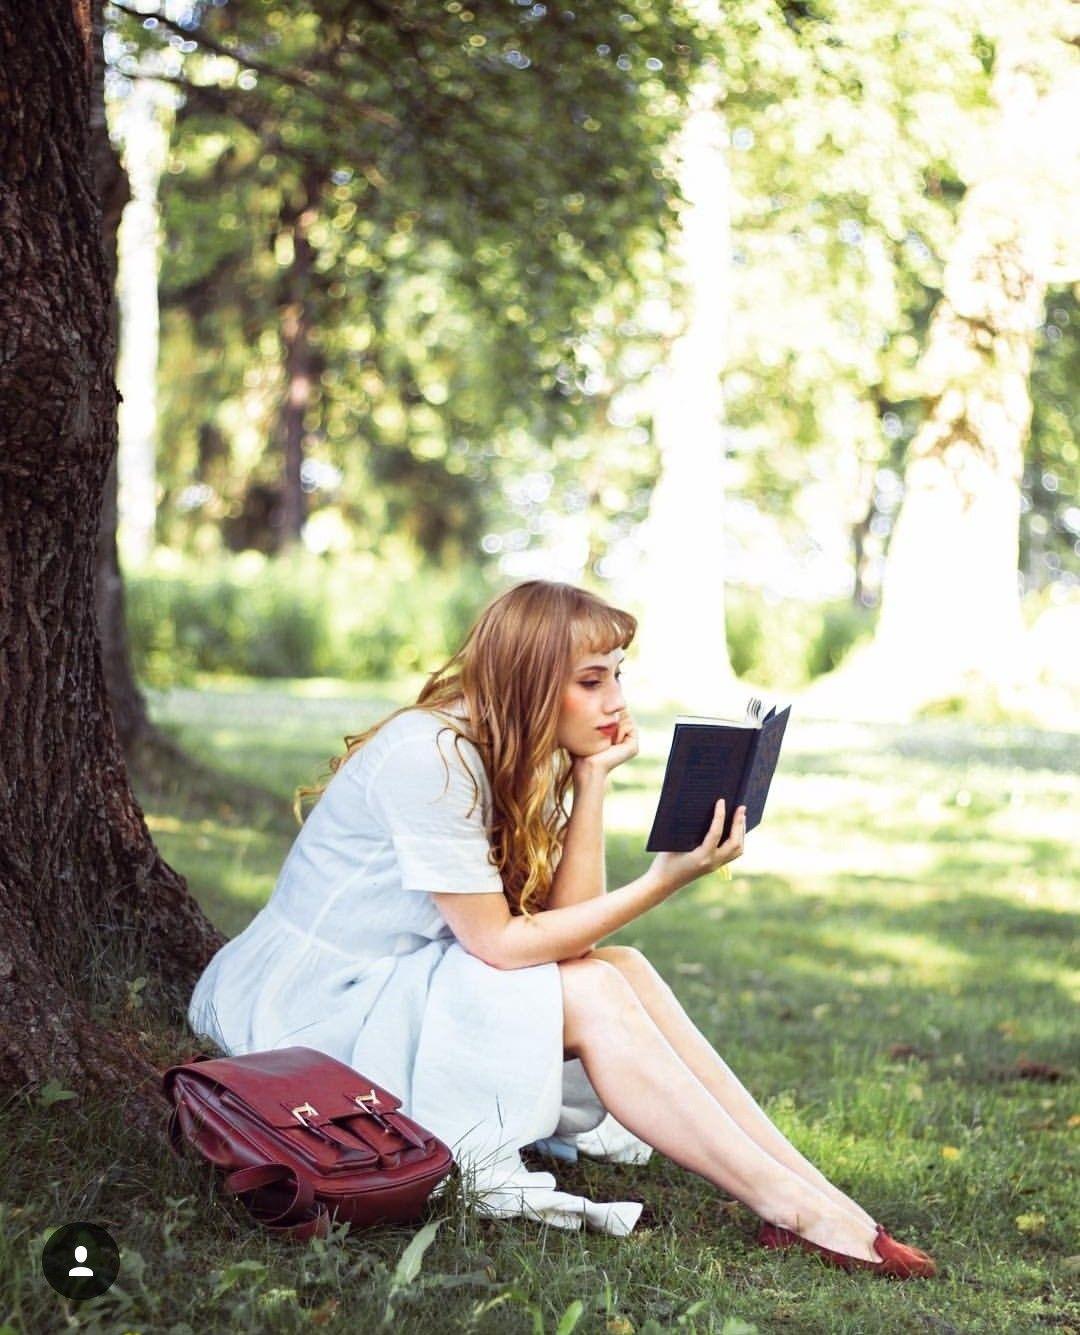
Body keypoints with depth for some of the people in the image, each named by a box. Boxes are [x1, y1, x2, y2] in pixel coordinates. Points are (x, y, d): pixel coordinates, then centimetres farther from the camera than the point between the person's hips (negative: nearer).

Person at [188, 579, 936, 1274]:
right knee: (591, 993, -22)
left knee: (620, 970, -12)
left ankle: (811, 1190, -15)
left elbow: (566, 920, -6)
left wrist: (593, 779, -12)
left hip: (412, 985, 8)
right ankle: (795, 1212, -20)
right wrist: (664, 881, -25)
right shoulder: (431, 757, -22)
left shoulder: (520, 760, 3)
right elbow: (498, 944, -22)